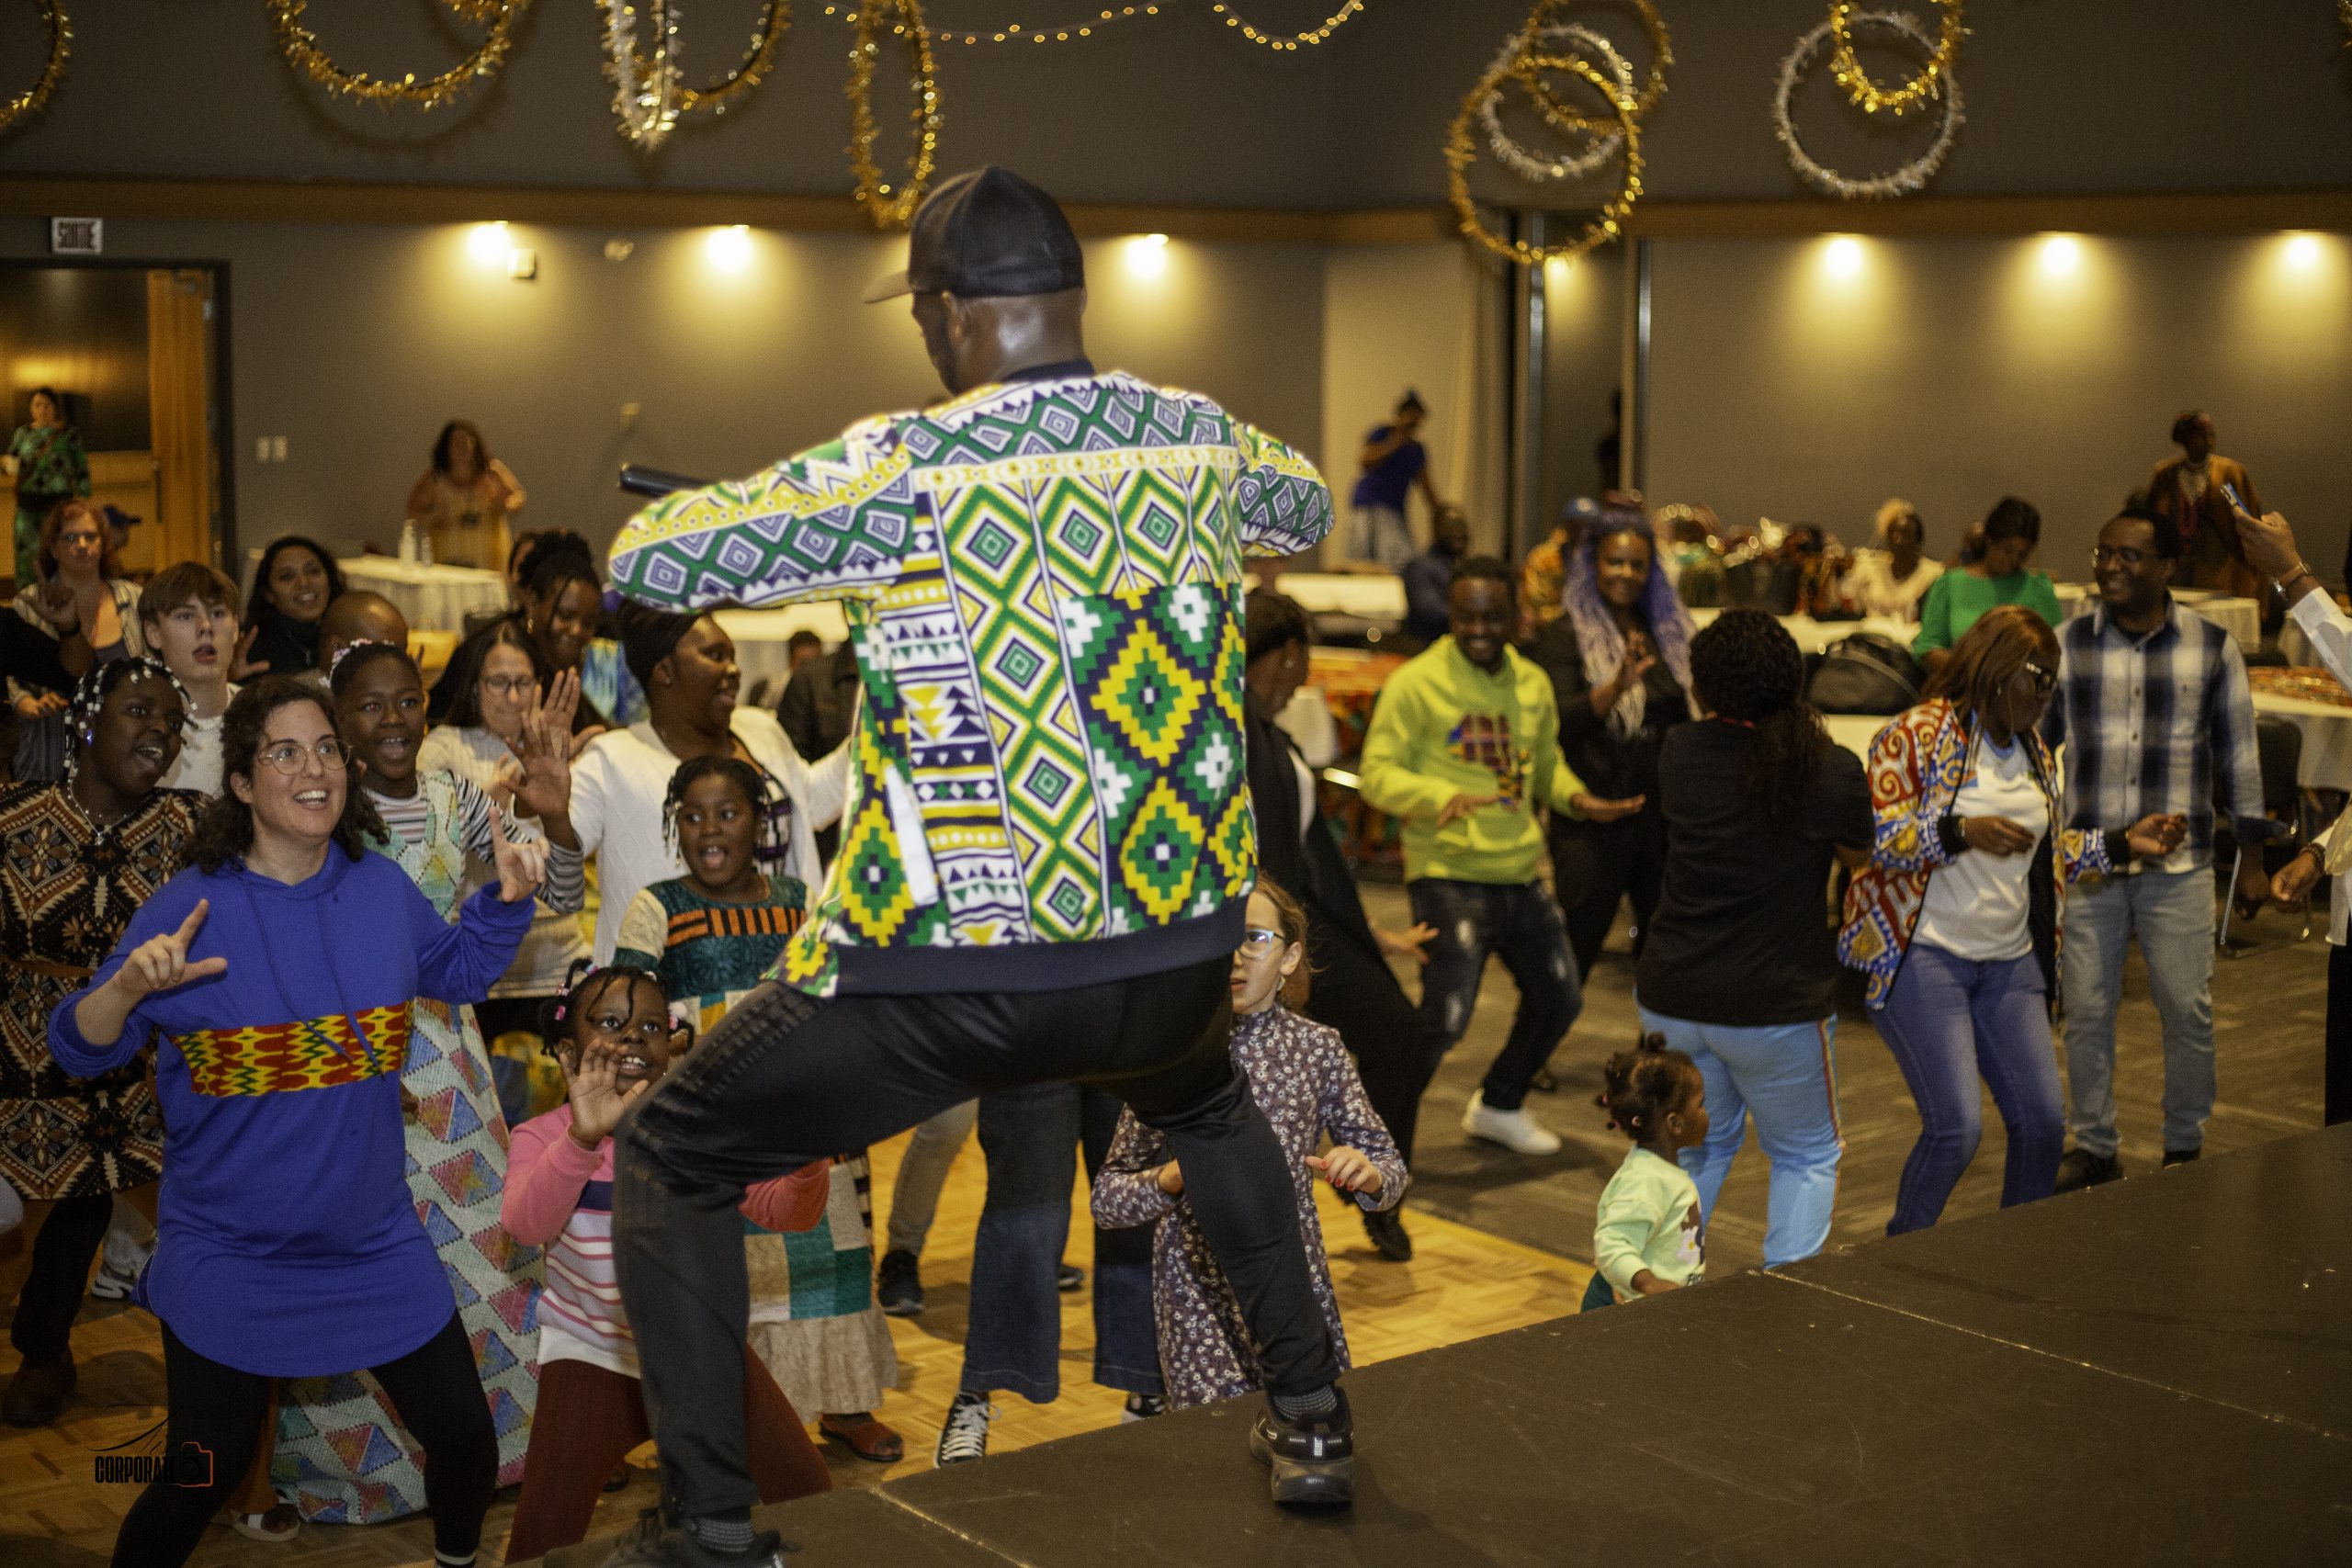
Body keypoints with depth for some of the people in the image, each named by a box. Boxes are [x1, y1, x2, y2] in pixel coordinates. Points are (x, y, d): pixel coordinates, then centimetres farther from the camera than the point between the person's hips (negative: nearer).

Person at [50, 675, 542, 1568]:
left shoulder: (381, 889, 0)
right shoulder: (191, 908, -13)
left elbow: (454, 968, 19)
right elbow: (81, 1050, -10)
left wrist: (507, 899, 1)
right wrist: (129, 987, -31)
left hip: (375, 1242, 4)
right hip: (231, 1255, -4)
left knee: (464, 1435, 12)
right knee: (199, 1481, 3)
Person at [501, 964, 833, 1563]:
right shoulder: (543, 1138, -12)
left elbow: (786, 1211, -13)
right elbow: (525, 1225, -33)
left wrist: (803, 1162, -37)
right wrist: (583, 1140, -51)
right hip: (594, 1356, -2)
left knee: (809, 1495, -6)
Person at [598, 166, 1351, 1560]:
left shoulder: (907, 469, -14)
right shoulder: (1201, 440, 1)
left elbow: (642, 562, -10)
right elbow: (1312, 510, 25)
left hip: (950, 975, -5)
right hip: (1174, 953, 5)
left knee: (673, 1164, 16)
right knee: (1207, 1105, 40)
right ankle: (1311, 1417, 41)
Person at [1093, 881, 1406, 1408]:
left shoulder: (1317, 1047, 2)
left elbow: (1391, 1169, 7)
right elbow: (1106, 1197, -2)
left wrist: (1366, 1173, -16)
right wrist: (1171, 1178, -21)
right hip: (1199, 1295, -3)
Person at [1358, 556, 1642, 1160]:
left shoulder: (1532, 683, 11)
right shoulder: (1418, 682, -10)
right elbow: (1378, 773, -14)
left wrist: (1577, 798, 0)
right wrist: (1441, 797, -31)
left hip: (1522, 876, 7)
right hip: (1449, 877, -7)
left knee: (1559, 1000, 18)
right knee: (1444, 1019, -15)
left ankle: (1498, 1107, 39)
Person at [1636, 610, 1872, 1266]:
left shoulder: (1679, 752, -7)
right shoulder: (1833, 769, -14)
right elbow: (1857, 855, 4)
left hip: (1671, 997, 4)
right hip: (1775, 1003, -4)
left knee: (1701, 1145, 26)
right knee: (1807, 1156, 18)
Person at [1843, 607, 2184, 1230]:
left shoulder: (2035, 752, 16)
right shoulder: (1918, 733, -8)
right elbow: (1879, 837, -16)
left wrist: (2123, 842, 13)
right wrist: (1961, 832, -29)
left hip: (2011, 961, 7)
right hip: (1924, 957, -7)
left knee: (2042, 1121, 3)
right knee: (1956, 1128, -14)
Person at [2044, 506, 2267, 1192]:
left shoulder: (2210, 646, 0)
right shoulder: (2067, 643, 0)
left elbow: (2239, 754, 5)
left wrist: (2253, 859, 5)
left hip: (2179, 865, -1)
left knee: (2189, 1012, 4)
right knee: (2086, 1011, 7)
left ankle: (2185, 1147, 22)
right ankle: (2093, 1147, 22)